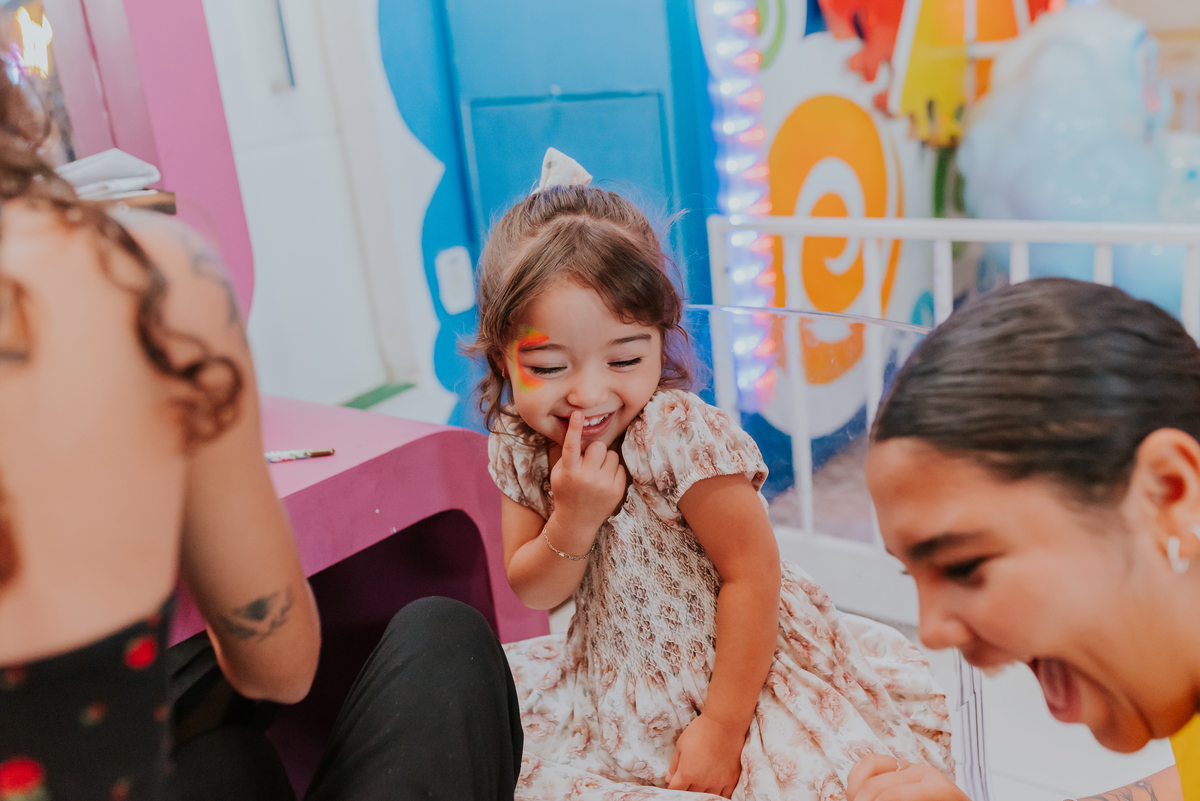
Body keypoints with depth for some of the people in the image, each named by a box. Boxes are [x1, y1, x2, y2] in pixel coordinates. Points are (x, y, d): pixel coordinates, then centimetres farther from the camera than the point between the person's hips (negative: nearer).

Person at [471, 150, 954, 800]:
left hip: (734, 670, -5)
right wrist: (573, 521, -25)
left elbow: (751, 576, -21)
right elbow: (531, 593, -4)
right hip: (614, 684, 6)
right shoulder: (518, 445, -8)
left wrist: (722, 728, -18)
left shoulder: (681, 436, -27)